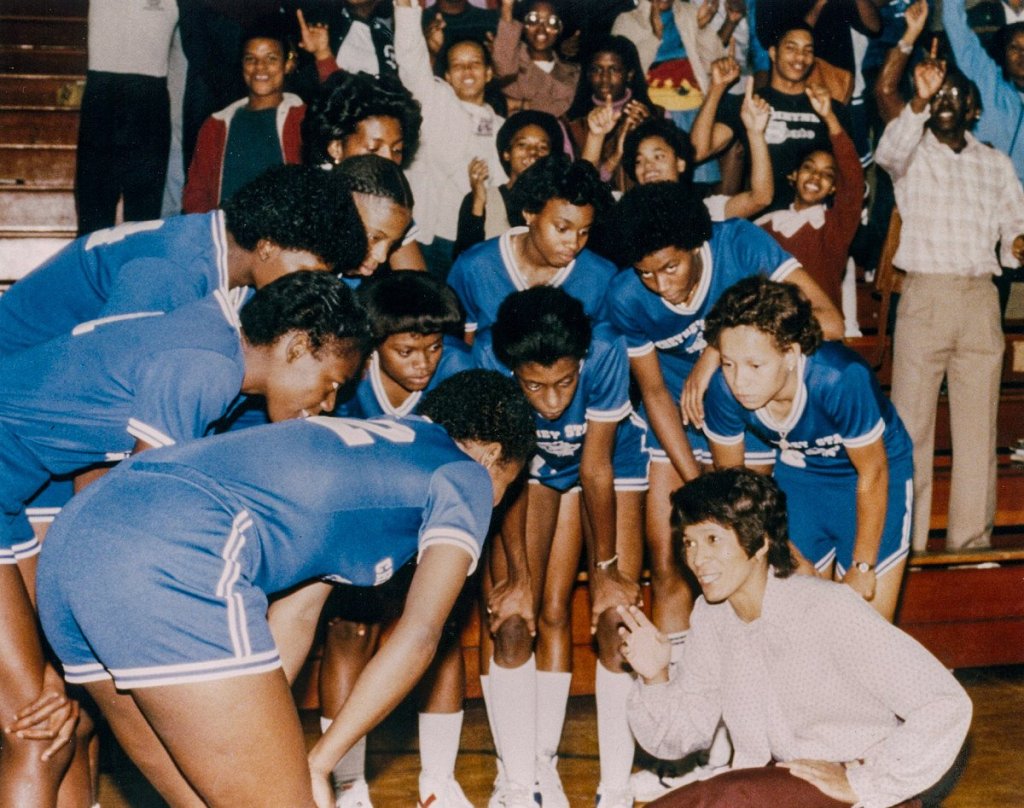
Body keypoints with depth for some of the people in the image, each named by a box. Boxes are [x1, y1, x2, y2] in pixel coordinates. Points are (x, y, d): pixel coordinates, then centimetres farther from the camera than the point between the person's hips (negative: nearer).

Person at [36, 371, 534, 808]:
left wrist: (250, 748, 25)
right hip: (174, 556, -9)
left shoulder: (366, 449, 35)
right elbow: (418, 634, 2)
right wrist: (319, 762, 4)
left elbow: (296, 614, 31)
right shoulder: (465, 475, 13)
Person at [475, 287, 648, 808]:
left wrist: (606, 568, -15)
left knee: (614, 618, -10)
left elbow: (597, 469, -26)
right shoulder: (489, 358, -34)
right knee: (511, 618, -8)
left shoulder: (606, 355, -38)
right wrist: (517, 576, -17)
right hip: (531, 462, 1)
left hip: (611, 458, -1)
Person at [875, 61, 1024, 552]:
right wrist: (918, 102, -30)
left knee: (979, 424, 3)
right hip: (924, 295, -3)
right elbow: (887, 153, -15)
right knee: (911, 423, -3)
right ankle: (904, 542, 1)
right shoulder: (912, 153, 8)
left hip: (981, 300, 3)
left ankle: (971, 540, 10)